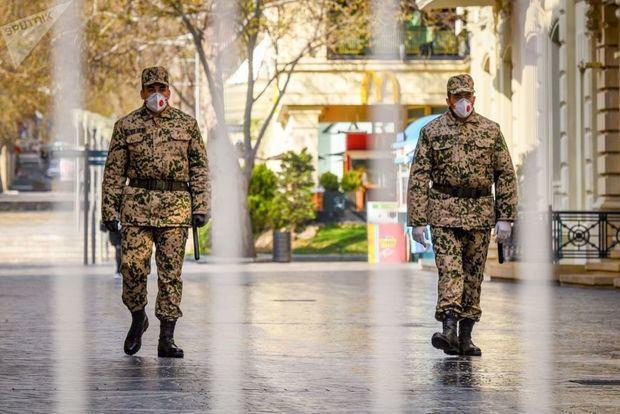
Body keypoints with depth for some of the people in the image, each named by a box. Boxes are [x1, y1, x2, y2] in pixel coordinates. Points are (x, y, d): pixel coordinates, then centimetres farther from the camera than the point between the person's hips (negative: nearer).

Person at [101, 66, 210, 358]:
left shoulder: (186, 124, 8)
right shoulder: (126, 126, 6)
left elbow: (200, 167, 8)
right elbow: (114, 171, 7)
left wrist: (201, 207, 0)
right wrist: (109, 210, 1)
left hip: (175, 206, 0)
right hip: (137, 204, 0)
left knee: (171, 273, -1)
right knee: (133, 266, -8)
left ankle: (166, 339, 3)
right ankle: (138, 319, 18)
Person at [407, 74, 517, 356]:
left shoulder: (490, 130, 5)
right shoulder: (432, 131, 1)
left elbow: (506, 175, 6)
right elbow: (418, 177, 0)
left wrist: (505, 217, -1)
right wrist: (417, 220, -6)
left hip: (480, 212, 2)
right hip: (444, 212, -2)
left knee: (473, 274, 6)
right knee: (449, 269, -16)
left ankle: (465, 338, 13)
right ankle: (448, 331, -27)